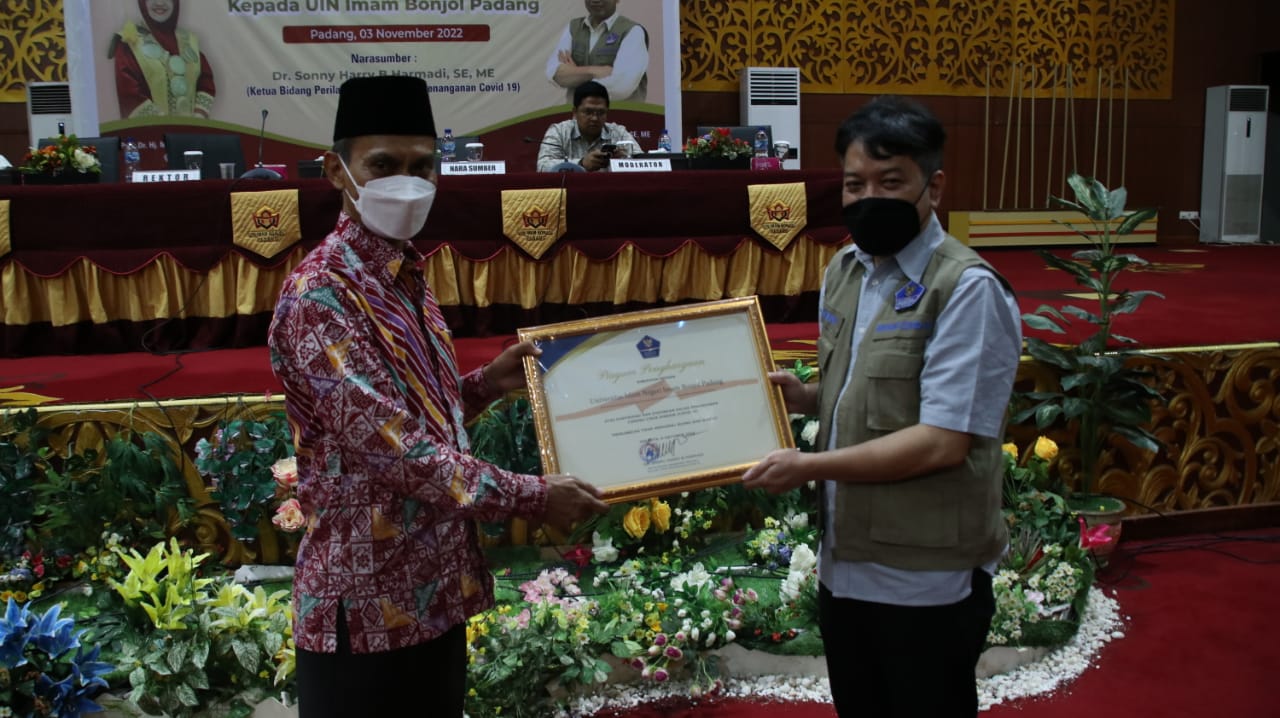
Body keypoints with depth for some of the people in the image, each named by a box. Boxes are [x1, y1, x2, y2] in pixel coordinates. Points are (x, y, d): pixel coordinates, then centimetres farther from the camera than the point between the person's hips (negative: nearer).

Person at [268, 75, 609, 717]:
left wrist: (485, 384, 3)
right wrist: (530, 497, -19)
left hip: (433, 589, 9)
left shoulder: (406, 278, 9)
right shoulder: (320, 294, -18)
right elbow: (390, 445, -24)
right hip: (370, 602, -8)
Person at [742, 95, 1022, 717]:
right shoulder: (844, 269, 7)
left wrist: (809, 467, -19)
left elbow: (943, 442, -23)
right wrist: (806, 397, -2)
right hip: (843, 566, 7)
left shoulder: (967, 290, -18)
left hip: (926, 582, -7)